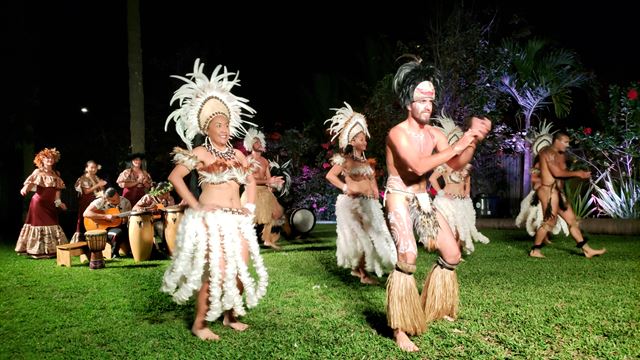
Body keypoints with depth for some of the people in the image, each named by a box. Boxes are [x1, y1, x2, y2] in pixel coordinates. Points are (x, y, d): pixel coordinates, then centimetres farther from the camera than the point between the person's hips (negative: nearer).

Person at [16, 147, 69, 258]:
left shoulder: (56, 174, 12)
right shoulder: (38, 172, -2)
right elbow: (30, 182, -16)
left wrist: (58, 202, 14)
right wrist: (24, 189, -37)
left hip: (50, 204, 5)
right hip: (39, 202, -5)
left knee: (52, 225, 6)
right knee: (39, 224, -2)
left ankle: (51, 249, 14)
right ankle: (39, 250, 3)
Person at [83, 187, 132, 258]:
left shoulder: (125, 202, -3)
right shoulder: (100, 202, -12)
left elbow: (129, 218, 2)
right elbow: (85, 213, -21)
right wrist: (105, 216, -26)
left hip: (119, 226, 4)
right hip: (103, 228, -3)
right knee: (118, 233, -34)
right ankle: (114, 254, -13)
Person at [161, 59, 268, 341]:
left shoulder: (237, 154, 12)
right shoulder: (200, 153, -5)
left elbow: (250, 180, 24)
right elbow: (175, 177, -10)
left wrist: (250, 206, 11)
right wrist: (195, 205, -13)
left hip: (237, 219, 6)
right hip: (210, 219, -6)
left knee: (241, 269, 6)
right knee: (216, 271, -12)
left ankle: (230, 315, 25)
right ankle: (199, 323, 3)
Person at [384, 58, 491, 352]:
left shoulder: (434, 134, 6)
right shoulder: (397, 133, -15)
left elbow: (456, 164, 0)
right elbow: (418, 166, -28)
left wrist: (473, 140, -15)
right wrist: (457, 145, -26)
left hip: (423, 200, 8)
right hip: (399, 199, -7)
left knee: (452, 254, 8)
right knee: (408, 256, -27)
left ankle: (434, 308, 29)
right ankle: (400, 330, -18)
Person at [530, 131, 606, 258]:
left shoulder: (560, 155, 20)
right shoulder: (549, 153, -11)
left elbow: (564, 172, 13)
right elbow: (556, 172, -19)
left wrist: (580, 174, -2)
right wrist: (576, 174, -10)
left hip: (558, 192, 10)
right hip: (549, 190, -10)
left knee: (572, 220, 11)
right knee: (549, 221, -7)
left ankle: (587, 250, 16)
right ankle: (535, 250, 3)